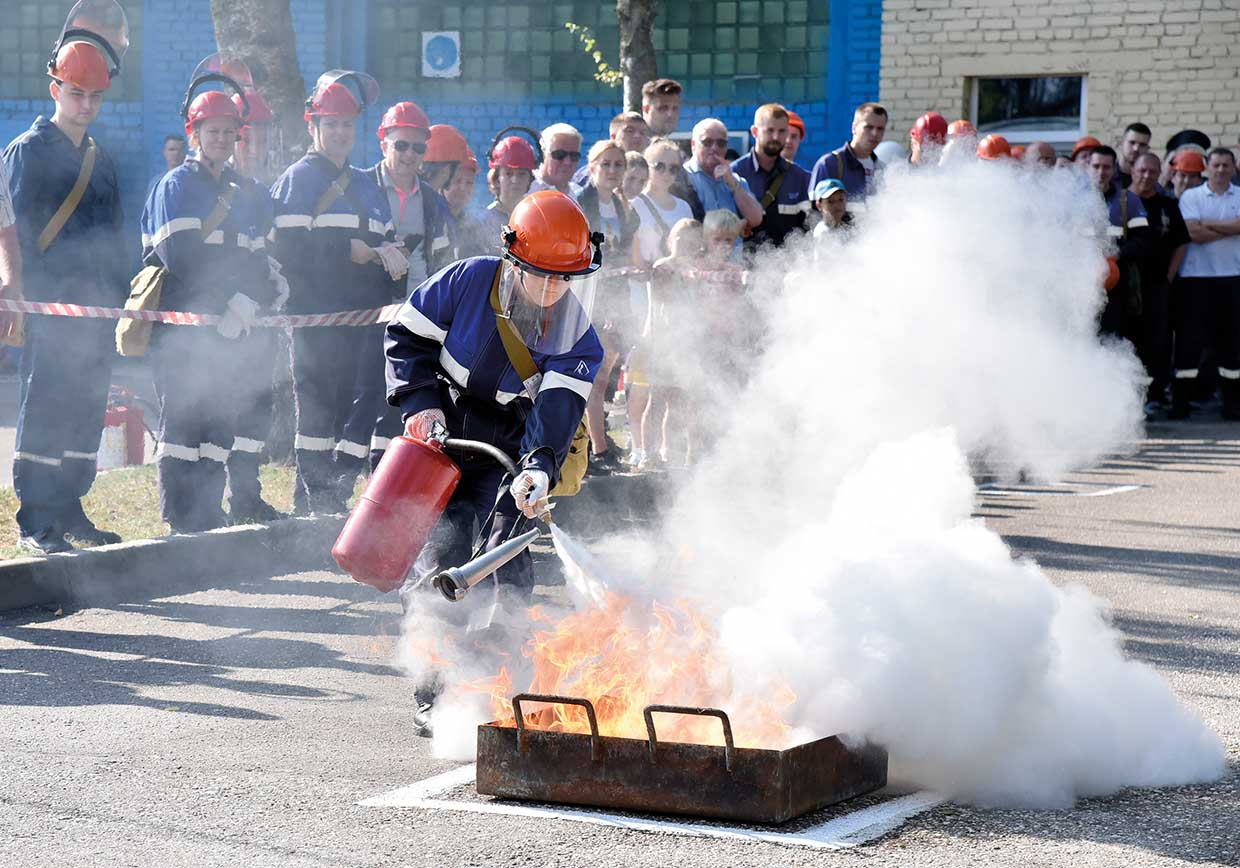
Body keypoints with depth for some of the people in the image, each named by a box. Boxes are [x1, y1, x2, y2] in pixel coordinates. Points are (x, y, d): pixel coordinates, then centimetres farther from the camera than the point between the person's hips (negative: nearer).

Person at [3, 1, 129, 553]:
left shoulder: (100, 161, 19)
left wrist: (122, 301, 15)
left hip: (98, 311, 7)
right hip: (50, 309, -7)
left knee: (86, 413, 8)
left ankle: (69, 510, 16)